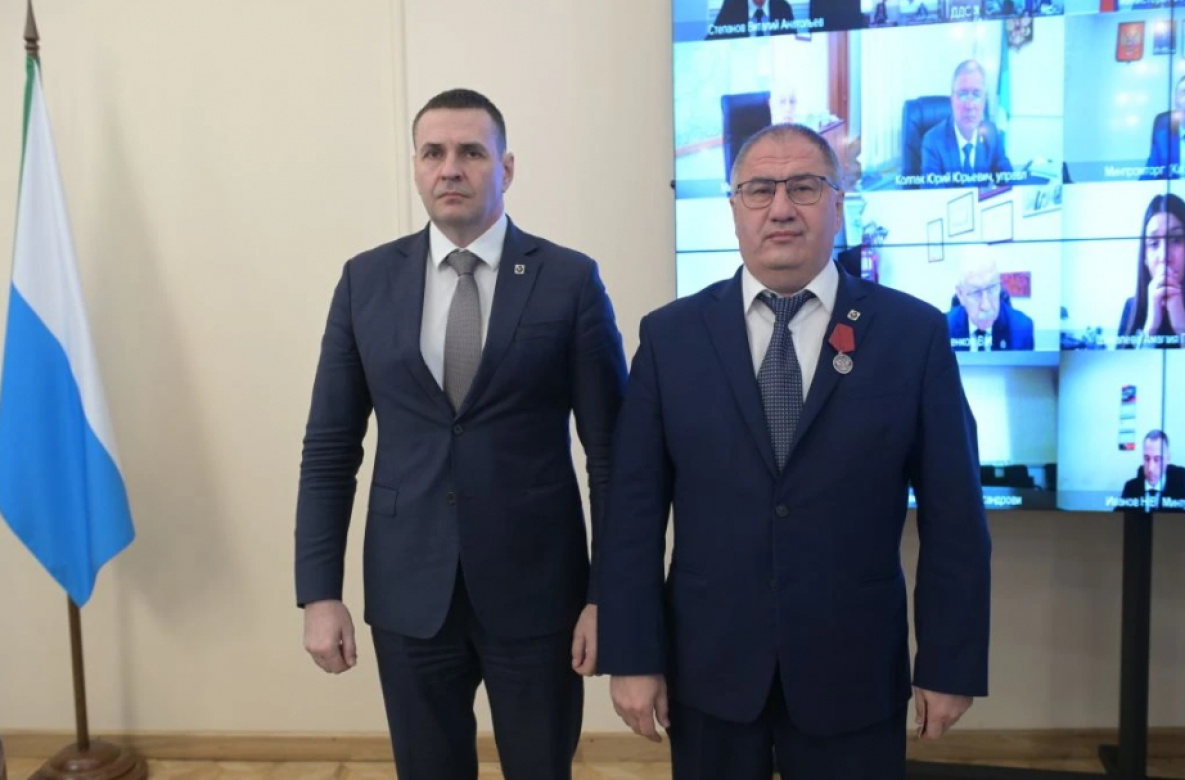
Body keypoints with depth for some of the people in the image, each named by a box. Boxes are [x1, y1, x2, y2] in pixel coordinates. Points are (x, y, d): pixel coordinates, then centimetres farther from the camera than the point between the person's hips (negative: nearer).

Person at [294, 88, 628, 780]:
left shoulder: (570, 280, -5)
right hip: (408, 591, 2)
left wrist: (607, 594, -5)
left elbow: (611, 448, -4)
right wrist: (319, 593, 0)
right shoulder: (366, 280, 2)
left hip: (537, 589, -2)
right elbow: (330, 449, 4)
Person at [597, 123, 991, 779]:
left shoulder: (914, 332, -4)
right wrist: (632, 654, -5)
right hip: (706, 670, 1)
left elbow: (952, 516, -2)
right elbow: (634, 509, -3)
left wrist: (951, 664, -2)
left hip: (855, 675, 0)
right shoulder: (669, 335, -2)